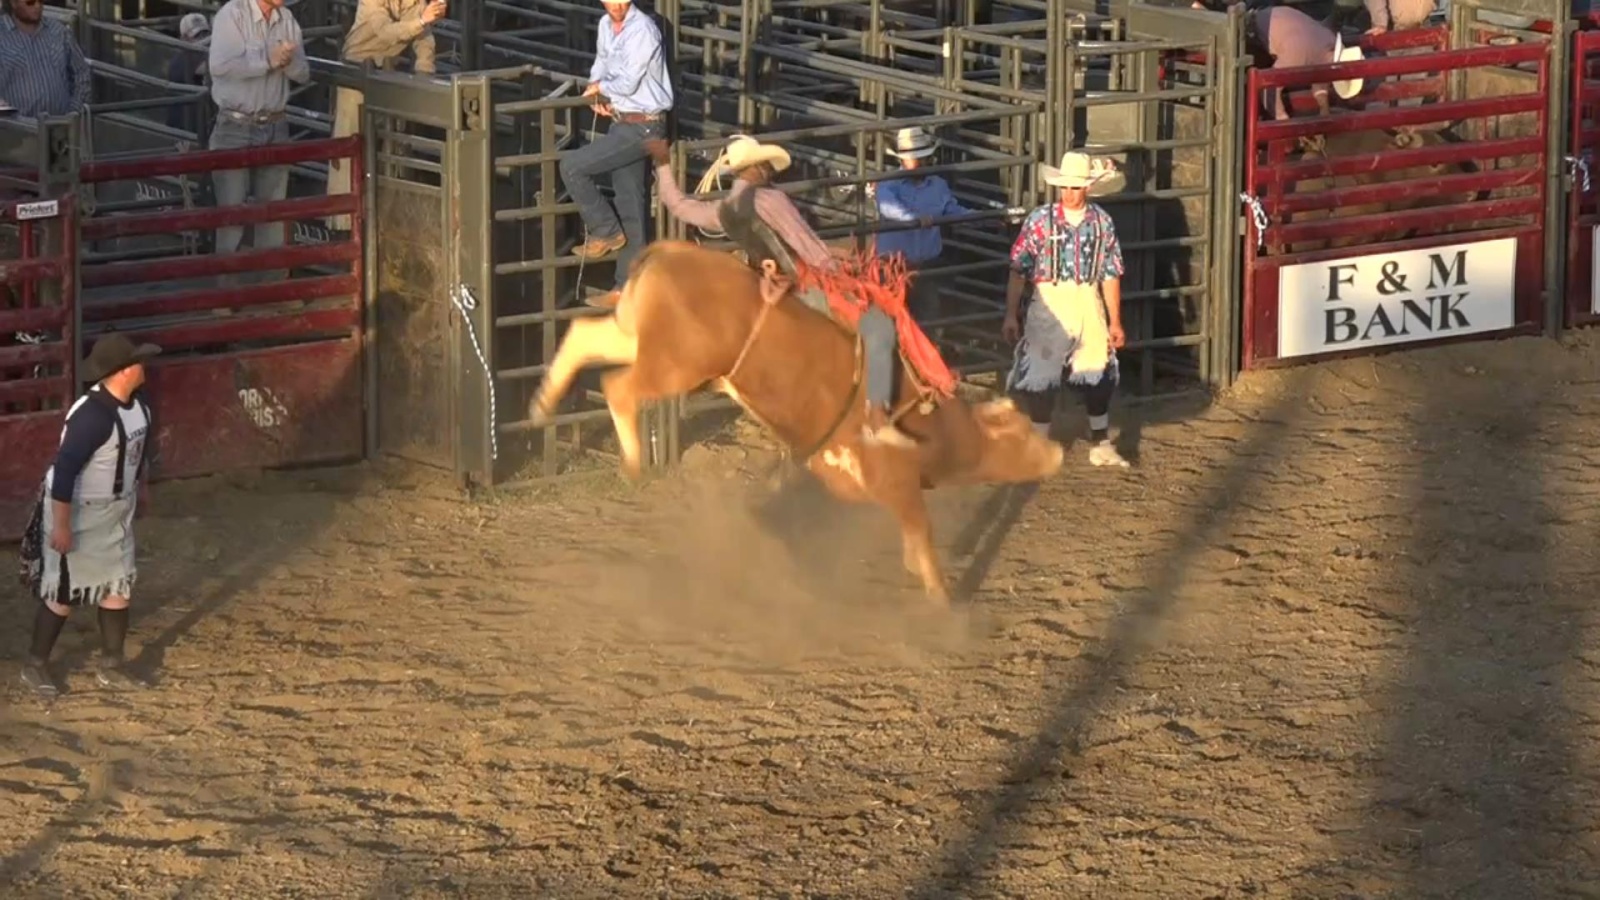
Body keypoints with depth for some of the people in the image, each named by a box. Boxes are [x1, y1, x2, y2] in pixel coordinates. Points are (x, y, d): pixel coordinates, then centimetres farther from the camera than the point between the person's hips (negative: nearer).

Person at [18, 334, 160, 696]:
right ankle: (35, 665, 19)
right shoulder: (93, 415, -31)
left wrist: (136, 490, 25)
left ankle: (111, 666, 26)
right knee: (65, 591, 3)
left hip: (116, 510, 8)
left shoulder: (138, 402, -4)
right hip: (79, 511, -8)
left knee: (119, 584, 13)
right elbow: (65, 469, -31)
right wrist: (61, 526, -29)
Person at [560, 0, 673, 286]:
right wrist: (599, 95, 4)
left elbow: (627, 84, -23)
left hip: (642, 126, -8)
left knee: (572, 165, -14)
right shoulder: (606, 26, 6)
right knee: (630, 208, 11)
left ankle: (606, 231, 3)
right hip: (621, 122, 8)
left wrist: (599, 87, -4)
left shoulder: (642, 31, -20)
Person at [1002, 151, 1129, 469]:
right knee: (1041, 377, 2)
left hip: (1089, 305, 3)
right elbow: (1018, 270, -5)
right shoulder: (1040, 220, -7)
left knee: (1099, 376, 10)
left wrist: (1115, 321, 6)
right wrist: (1011, 315, -7)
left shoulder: (1101, 221, 0)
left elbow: (1111, 274, 5)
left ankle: (1101, 445, 25)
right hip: (1049, 305, -2)